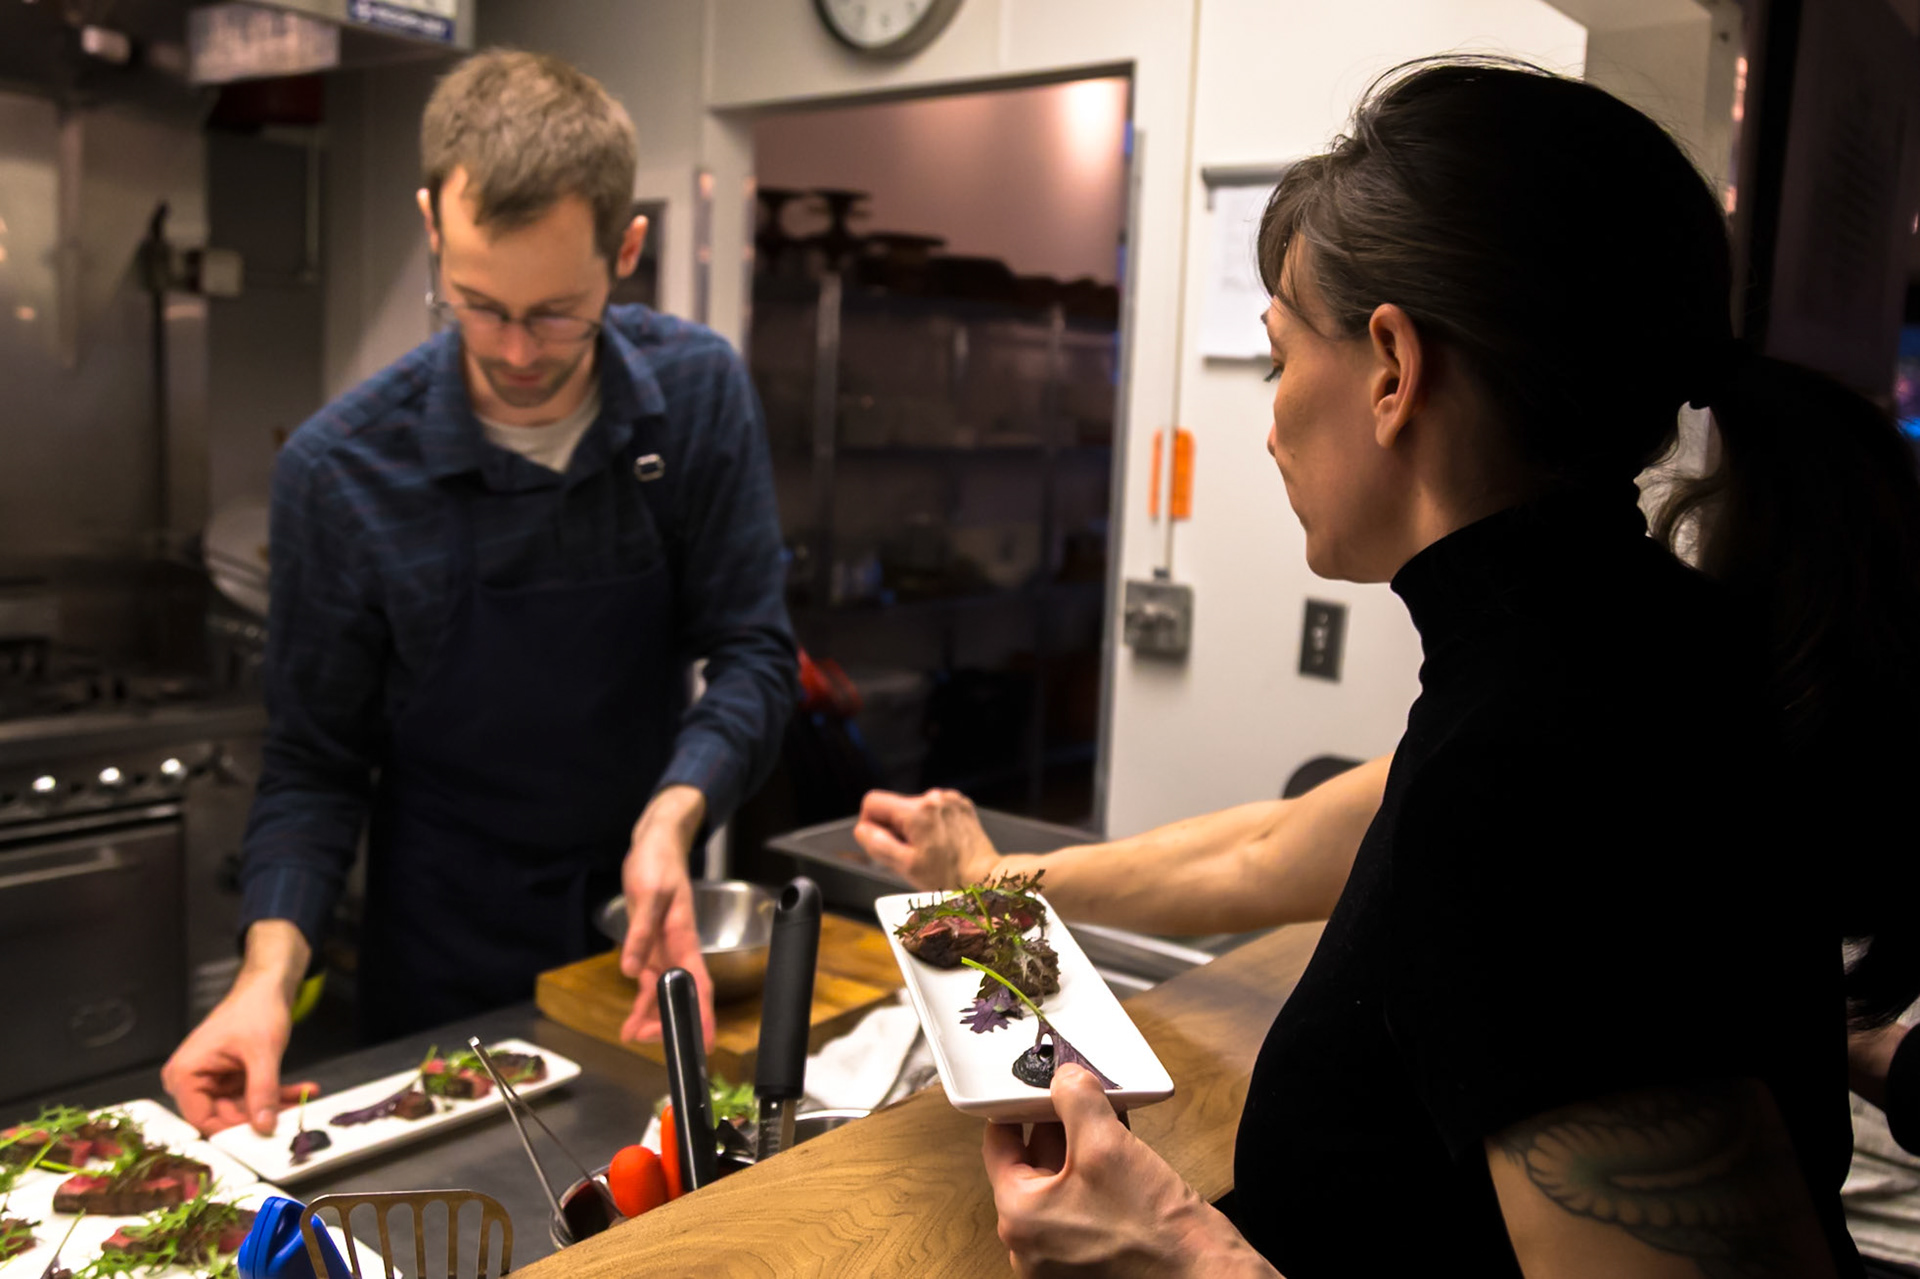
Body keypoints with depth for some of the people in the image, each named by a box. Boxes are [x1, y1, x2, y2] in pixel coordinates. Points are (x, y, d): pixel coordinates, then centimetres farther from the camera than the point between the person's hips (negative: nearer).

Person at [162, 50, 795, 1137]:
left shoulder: (699, 395, -13)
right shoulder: (341, 470, -18)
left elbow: (754, 654, -12)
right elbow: (318, 762, -10)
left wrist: (674, 815, -30)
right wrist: (271, 969, -25)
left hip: (649, 925, 2)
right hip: (447, 967, -2)